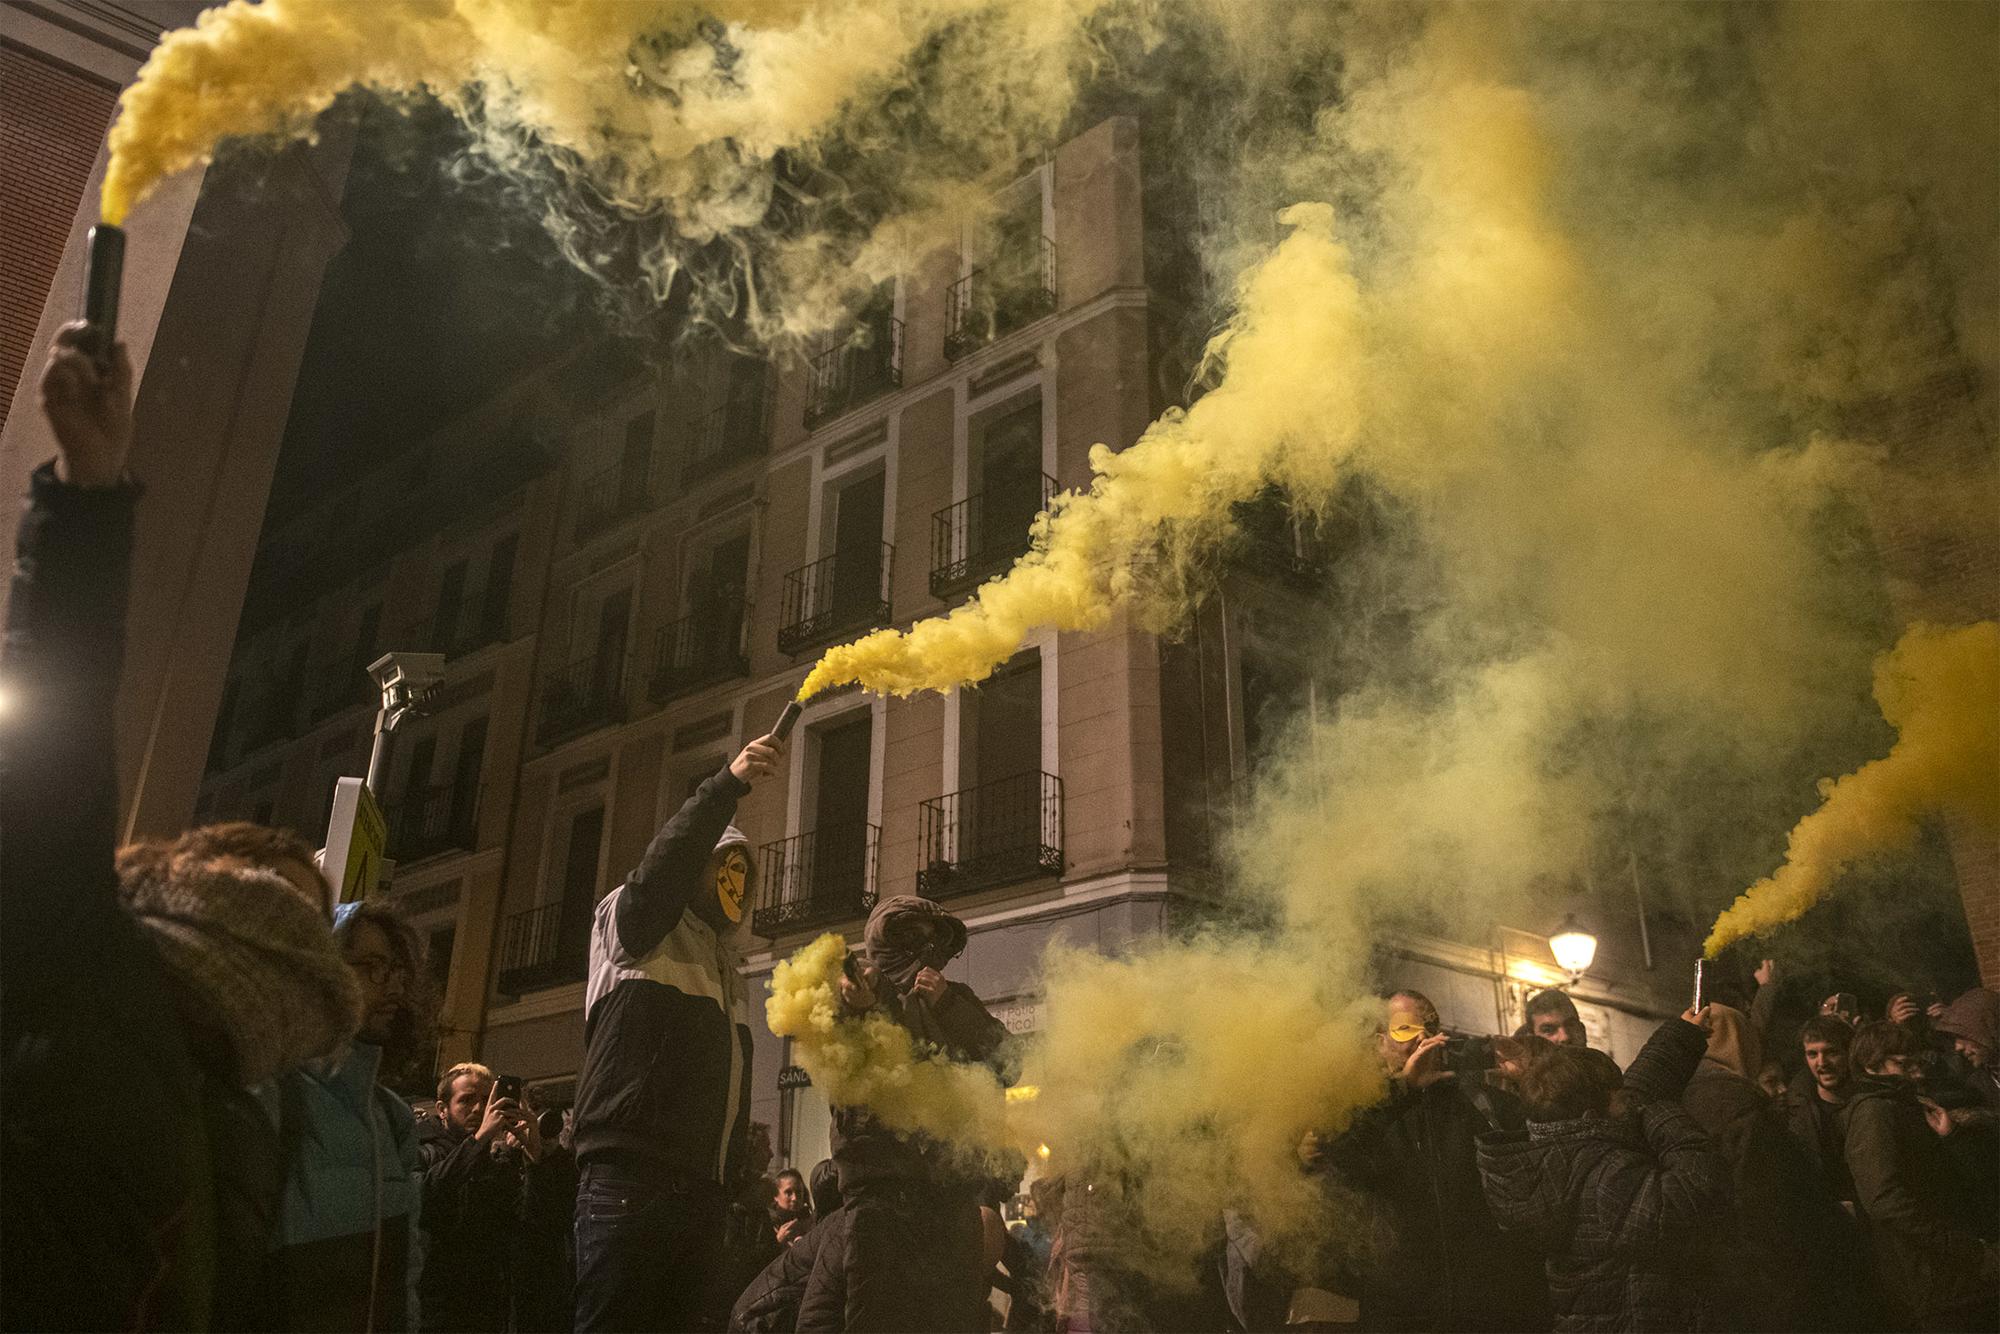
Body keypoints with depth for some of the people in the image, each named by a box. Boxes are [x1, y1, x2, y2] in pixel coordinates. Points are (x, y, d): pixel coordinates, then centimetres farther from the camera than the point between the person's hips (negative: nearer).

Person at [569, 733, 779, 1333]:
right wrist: (728, 784, -27)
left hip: (700, 1192, 7)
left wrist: (729, 1185, 18)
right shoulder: (639, 929, 7)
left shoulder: (726, 968, 28)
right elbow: (662, 866, -17)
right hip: (629, 1179, -7)